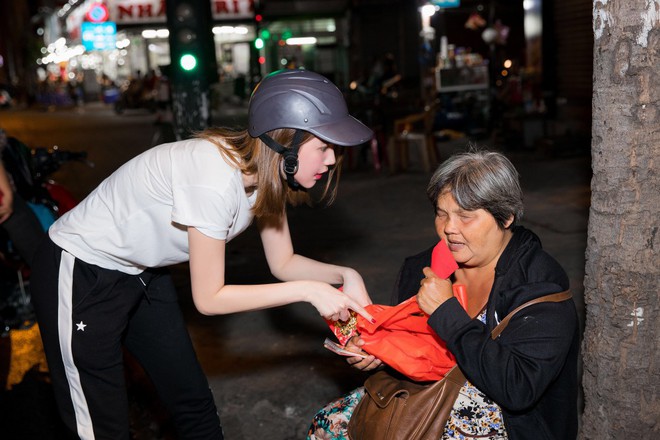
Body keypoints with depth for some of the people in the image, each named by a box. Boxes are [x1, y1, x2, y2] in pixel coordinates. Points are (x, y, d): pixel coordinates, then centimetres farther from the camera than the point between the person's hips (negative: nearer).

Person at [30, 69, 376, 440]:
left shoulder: (266, 174, -9)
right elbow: (209, 298, -26)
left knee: (195, 402, 11)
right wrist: (308, 290, -25)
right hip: (81, 275, -8)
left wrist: (344, 275, -15)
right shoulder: (215, 177, -34)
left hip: (144, 274, 8)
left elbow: (283, 263, 2)